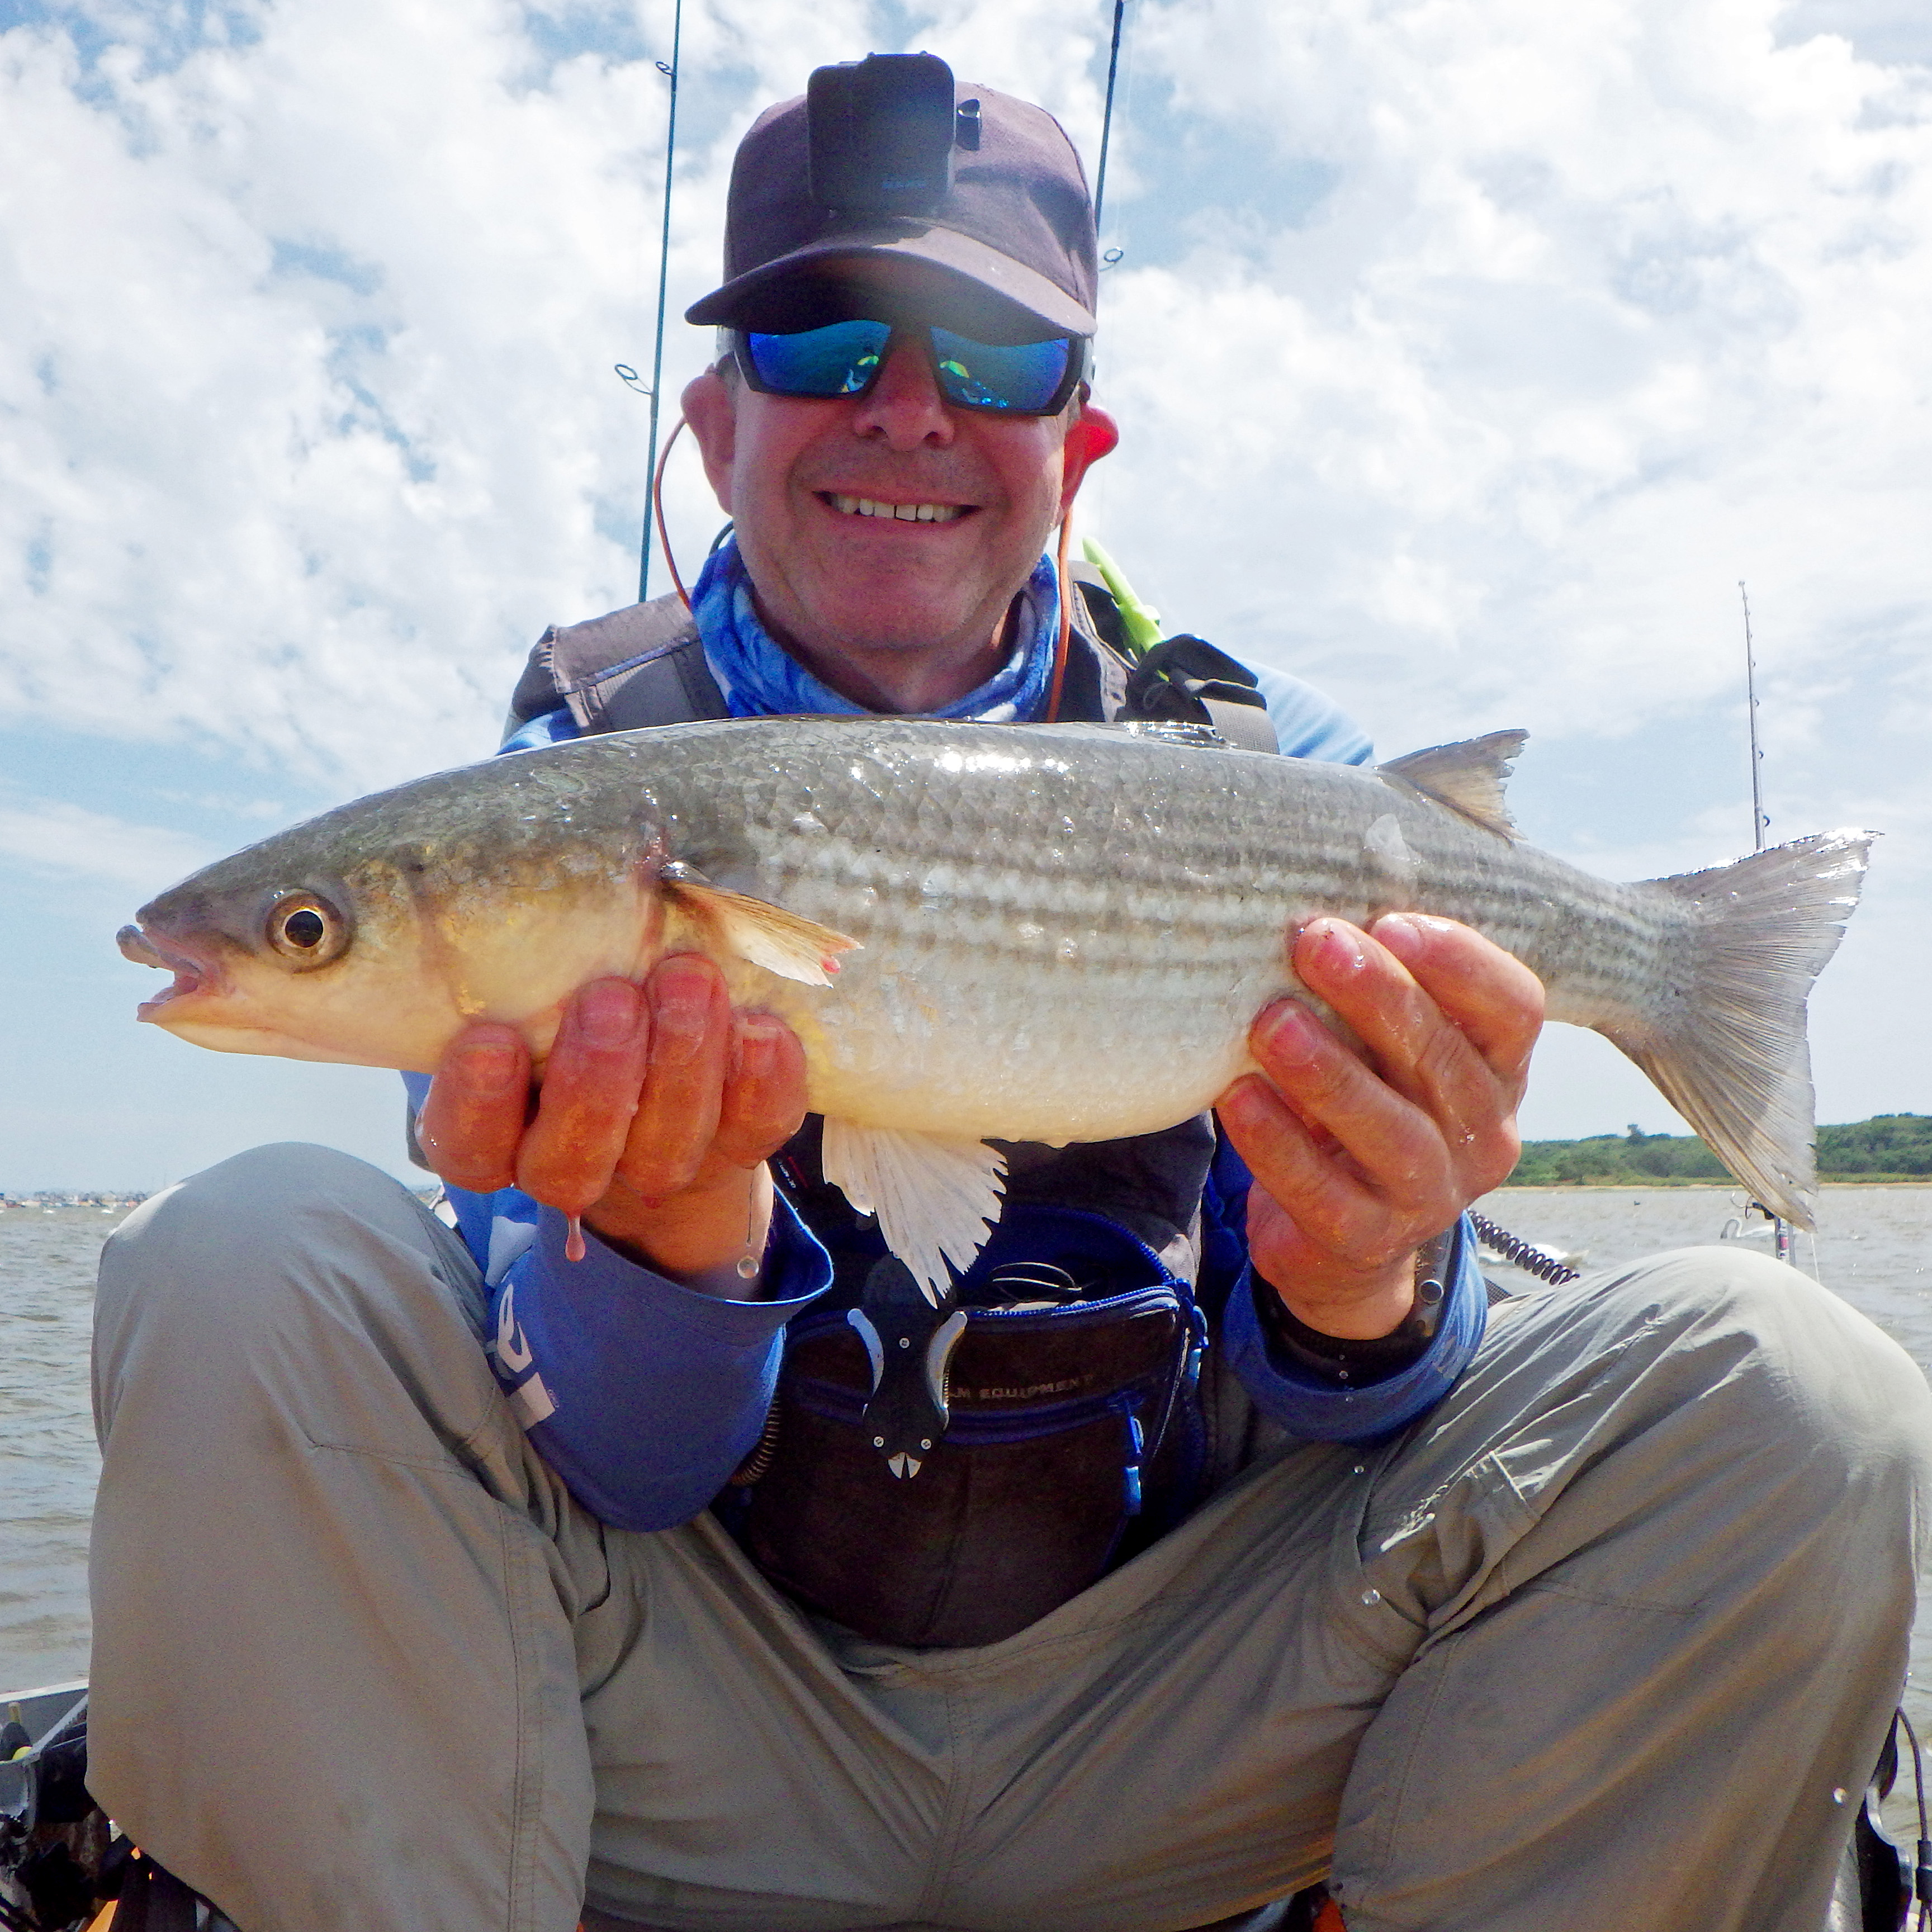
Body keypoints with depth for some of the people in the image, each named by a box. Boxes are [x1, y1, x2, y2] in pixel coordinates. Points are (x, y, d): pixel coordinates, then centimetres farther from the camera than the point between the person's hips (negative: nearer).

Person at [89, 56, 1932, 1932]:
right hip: (705, 1739, 0)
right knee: (244, 1270, -26)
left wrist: (1358, 1293, -30)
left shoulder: (1268, 770, -1)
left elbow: (1315, 1402, -5)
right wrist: (669, 1239, -35)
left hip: (1141, 1735, 2)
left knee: (1775, 1387, -20)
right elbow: (624, 1459, -11)